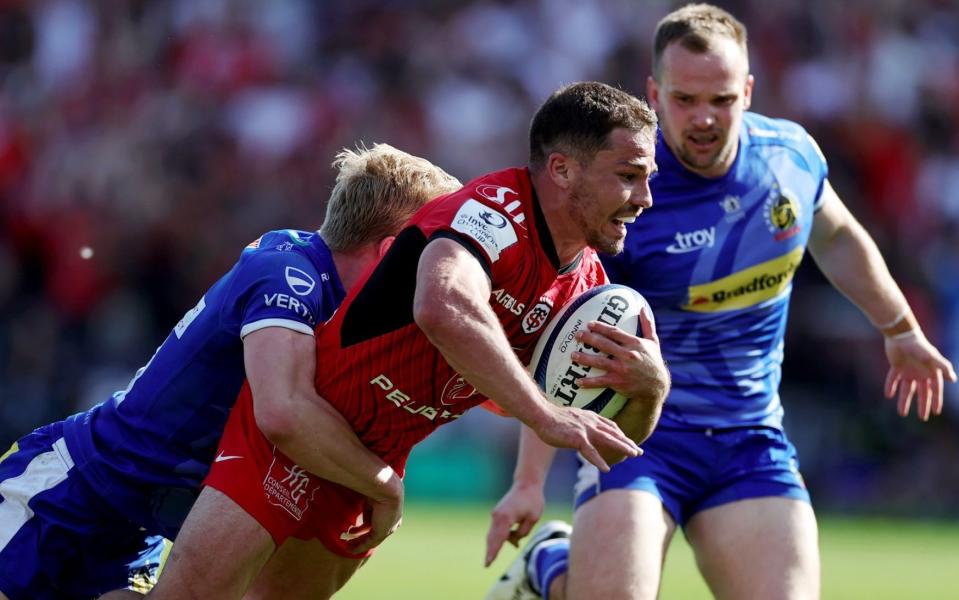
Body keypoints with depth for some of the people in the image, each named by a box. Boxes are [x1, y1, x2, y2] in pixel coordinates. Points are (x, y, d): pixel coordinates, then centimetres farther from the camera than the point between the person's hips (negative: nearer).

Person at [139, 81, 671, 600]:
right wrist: (546, 416, -45)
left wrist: (649, 386, -19)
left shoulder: (586, 283, 0)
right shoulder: (497, 209, -25)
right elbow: (443, 308, -48)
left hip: (378, 463, 8)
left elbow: (613, 439, 4)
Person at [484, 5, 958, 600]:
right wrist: (530, 481, -15)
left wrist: (902, 332, 33)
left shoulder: (793, 154, -3)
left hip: (752, 437, 5)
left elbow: (838, 239, 21)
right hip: (636, 431, -4)